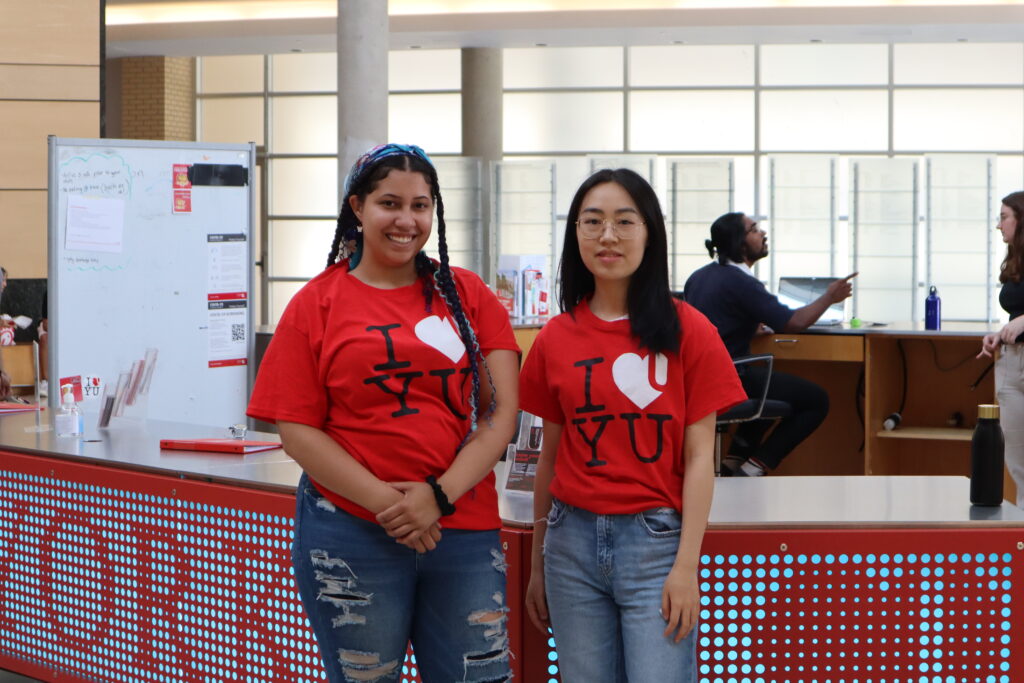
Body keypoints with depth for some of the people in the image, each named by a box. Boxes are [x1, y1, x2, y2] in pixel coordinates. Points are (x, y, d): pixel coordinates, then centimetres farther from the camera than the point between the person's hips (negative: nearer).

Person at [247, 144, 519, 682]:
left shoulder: (466, 295, 8)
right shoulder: (318, 303, 3)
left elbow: (500, 412, 2)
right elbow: (296, 431, -3)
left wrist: (441, 494, -12)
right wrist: (385, 502, -14)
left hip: (463, 531, 2)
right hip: (350, 534, -1)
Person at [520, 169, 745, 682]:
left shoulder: (687, 331, -3)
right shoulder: (556, 339, 6)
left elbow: (699, 457, -4)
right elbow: (549, 457, 12)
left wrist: (686, 565, -11)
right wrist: (537, 566, 14)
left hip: (655, 540, -3)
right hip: (573, 539, 3)